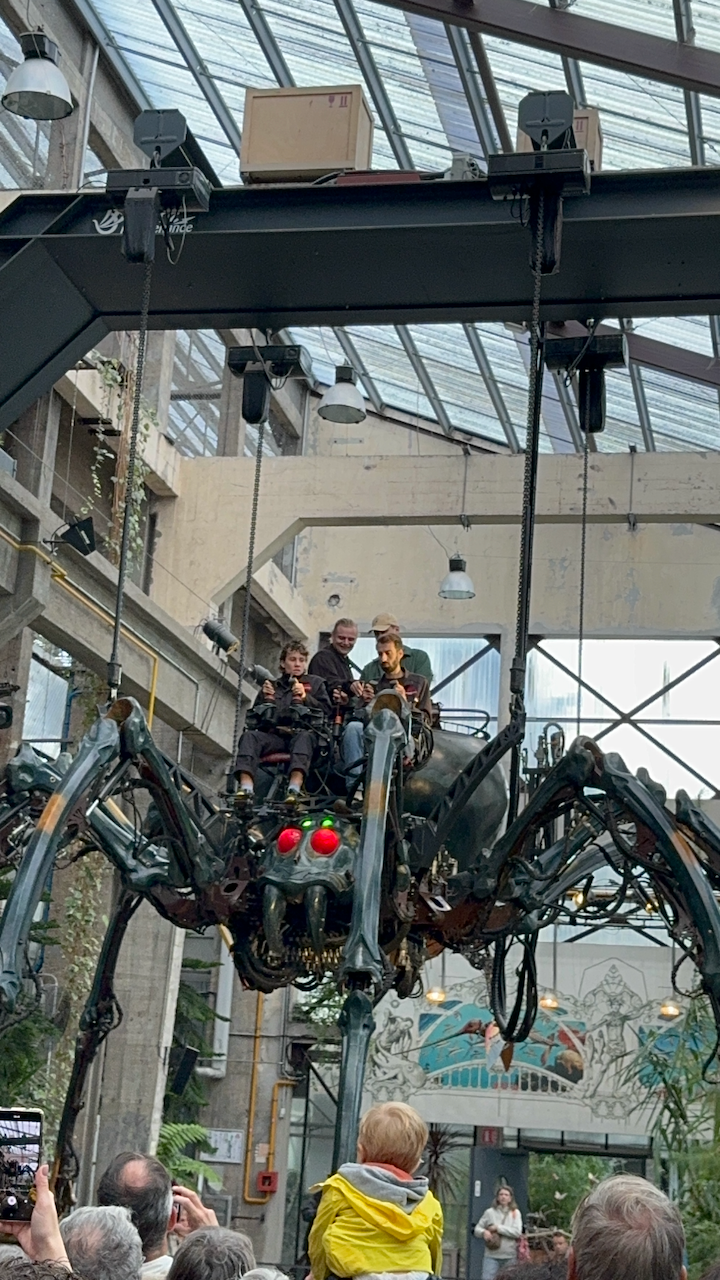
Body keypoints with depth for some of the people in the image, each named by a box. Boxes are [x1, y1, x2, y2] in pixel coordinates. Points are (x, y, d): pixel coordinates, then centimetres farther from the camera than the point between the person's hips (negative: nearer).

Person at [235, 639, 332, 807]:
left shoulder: (315, 683, 25)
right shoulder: (272, 685, 29)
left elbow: (326, 711, 9)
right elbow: (253, 720, 22)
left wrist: (305, 697, -3)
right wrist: (265, 698, 6)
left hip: (302, 733, -2)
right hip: (274, 735, 2)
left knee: (305, 737, -38)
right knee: (249, 736, -28)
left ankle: (294, 788, -57)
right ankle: (246, 788, -46)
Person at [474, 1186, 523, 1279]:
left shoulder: (515, 1213, 4)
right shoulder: (490, 1212, 5)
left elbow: (517, 1232, -9)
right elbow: (477, 1229, 8)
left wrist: (498, 1228, -12)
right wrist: (483, 1232, -15)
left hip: (510, 1257, 1)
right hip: (491, 1256, 0)